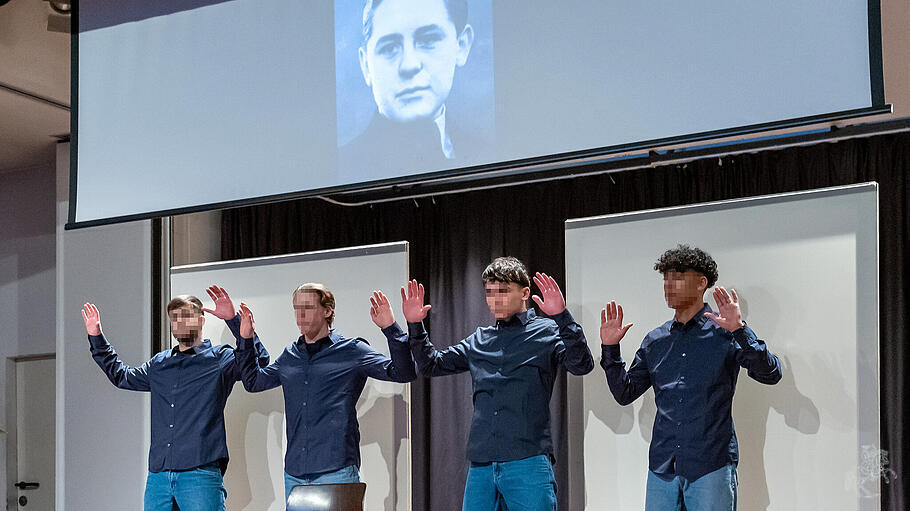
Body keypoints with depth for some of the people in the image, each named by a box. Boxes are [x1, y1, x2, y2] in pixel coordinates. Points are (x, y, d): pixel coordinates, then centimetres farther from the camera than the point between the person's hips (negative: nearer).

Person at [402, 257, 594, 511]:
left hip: (528, 462, -5)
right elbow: (432, 364, 22)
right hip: (480, 465, 5)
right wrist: (414, 325, 8)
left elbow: (582, 365, -12)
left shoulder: (546, 332, 4)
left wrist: (562, 316, -25)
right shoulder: (479, 340, 18)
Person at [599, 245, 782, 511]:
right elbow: (625, 393, 15)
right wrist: (610, 348, 4)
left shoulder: (724, 333, -1)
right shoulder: (655, 340, 13)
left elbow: (770, 375, -13)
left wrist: (739, 330, -24)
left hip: (711, 467, -4)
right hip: (662, 467, 4)